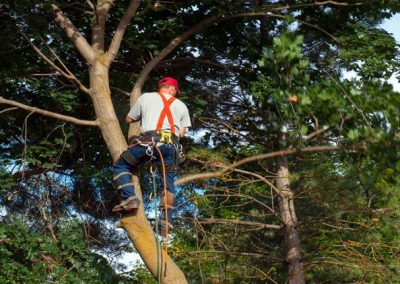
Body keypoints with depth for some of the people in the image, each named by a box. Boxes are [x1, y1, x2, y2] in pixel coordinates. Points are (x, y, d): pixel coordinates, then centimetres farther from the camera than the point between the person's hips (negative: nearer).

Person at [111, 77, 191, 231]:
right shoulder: (181, 106, 23)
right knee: (169, 182, 15)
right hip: (171, 146, 2)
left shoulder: (146, 97, 19)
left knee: (120, 166, 15)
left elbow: (129, 119, 26)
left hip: (149, 142, -2)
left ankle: (130, 198, -4)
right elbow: (182, 134, 18)